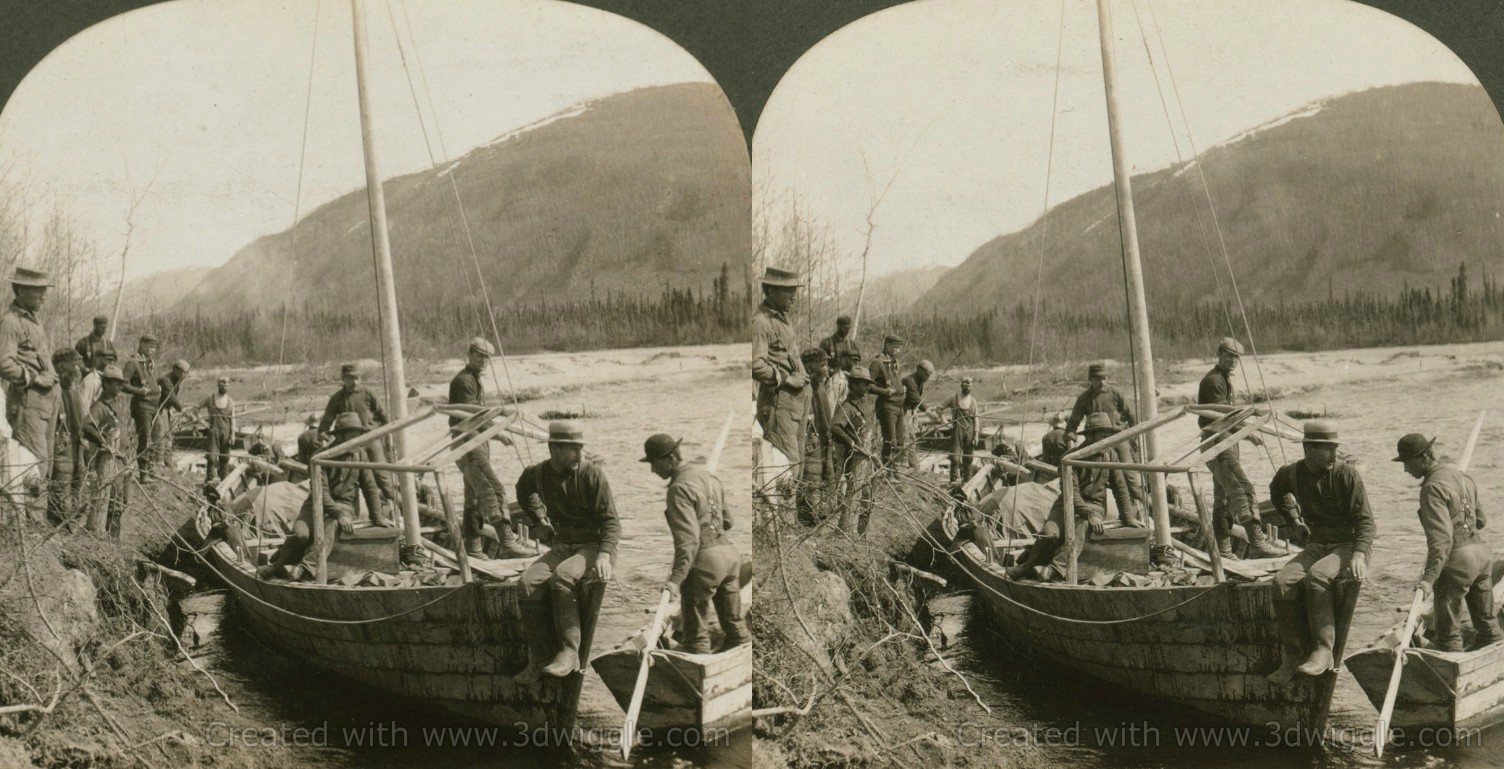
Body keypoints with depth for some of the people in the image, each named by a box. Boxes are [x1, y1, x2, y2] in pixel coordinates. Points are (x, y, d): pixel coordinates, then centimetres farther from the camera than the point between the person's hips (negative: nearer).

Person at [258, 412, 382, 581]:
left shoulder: (360, 454, 1)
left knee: (330, 527, -35)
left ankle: (308, 568, -50)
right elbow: (321, 492, -17)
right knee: (300, 534, -30)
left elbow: (370, 488, 8)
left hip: (344, 505, 1)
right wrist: (339, 515, -28)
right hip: (318, 504, -1)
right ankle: (278, 565, -6)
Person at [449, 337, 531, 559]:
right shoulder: (463, 381, -11)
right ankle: (507, 543, -26)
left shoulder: (475, 381, 21)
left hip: (478, 445, 11)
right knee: (494, 490, -19)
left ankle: (473, 549, 18)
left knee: (475, 497, 13)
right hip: (468, 446, -11)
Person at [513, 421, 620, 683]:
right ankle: (537, 660, -16)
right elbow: (524, 491, 28)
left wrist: (604, 555, -28)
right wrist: (538, 520, 20)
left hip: (593, 545, -5)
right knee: (530, 581, -23)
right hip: (562, 545, 5)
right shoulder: (537, 474, 0)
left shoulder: (591, 474, -12)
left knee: (562, 576, -34)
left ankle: (569, 654, -29)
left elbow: (610, 521, -13)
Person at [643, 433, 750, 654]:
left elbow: (688, 539, -24)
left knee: (695, 636, 0)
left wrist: (676, 578, -28)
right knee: (735, 626, 15)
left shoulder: (680, 488, -15)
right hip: (729, 552, 9)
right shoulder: (708, 476, 11)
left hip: (704, 561, -8)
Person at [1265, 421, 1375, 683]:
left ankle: (1323, 653, -30)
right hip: (1316, 544, 5)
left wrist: (1359, 554, -27)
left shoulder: (1346, 474, -12)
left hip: (1349, 544, -5)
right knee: (1283, 581, -21)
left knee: (1316, 576, -34)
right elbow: (1277, 492, 28)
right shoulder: (1292, 473, 0)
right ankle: (1291, 656, -14)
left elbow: (1365, 520, -13)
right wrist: (1294, 519, 18)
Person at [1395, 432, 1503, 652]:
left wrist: (1429, 578, -30)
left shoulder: (1433, 487, -16)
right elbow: (1481, 520, 22)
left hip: (1457, 560, -9)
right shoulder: (1462, 476, 11)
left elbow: (1441, 538, -25)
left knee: (1447, 633, 0)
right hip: (1481, 551, 9)